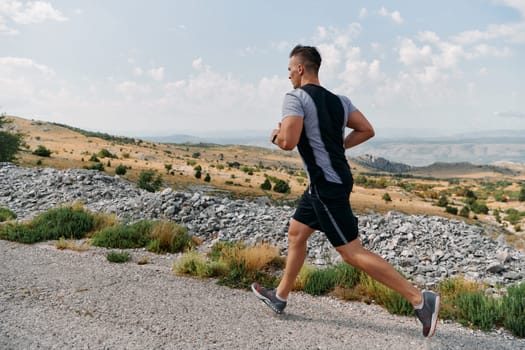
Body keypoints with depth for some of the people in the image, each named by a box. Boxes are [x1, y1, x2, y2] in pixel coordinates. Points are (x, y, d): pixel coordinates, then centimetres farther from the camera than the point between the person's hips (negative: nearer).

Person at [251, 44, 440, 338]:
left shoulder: (296, 98, -13)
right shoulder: (339, 100, 11)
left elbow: (289, 142, -24)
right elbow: (367, 130, 8)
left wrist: (275, 135, -1)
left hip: (326, 185, -10)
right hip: (335, 178, 10)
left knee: (353, 252, -5)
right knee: (296, 233, 19)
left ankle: (420, 298, -2)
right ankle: (280, 296, 31)